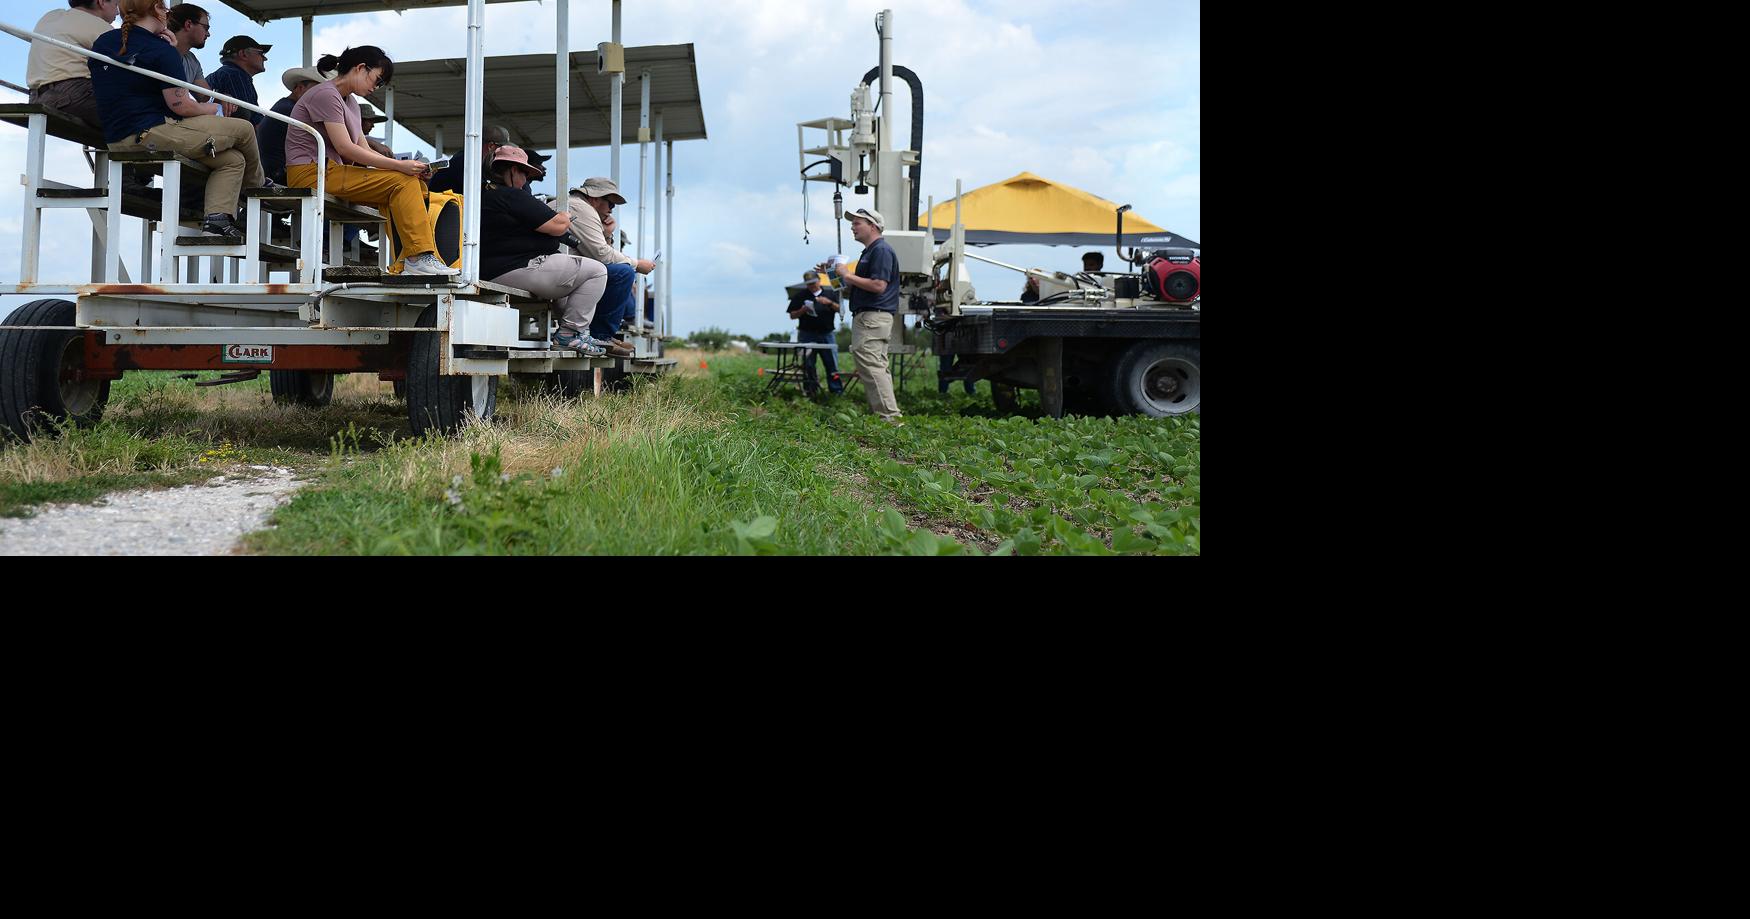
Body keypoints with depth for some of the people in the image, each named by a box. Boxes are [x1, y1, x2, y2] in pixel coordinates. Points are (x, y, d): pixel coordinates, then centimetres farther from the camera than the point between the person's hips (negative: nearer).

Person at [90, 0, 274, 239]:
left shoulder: (103, 42, 12)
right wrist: (212, 109, 7)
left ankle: (216, 218, -1)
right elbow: (181, 106, -15)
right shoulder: (162, 51, -12)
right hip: (152, 135, -9)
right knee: (243, 129, 6)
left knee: (232, 159, 15)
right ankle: (257, 187, 31)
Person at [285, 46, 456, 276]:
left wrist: (410, 166, -1)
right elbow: (345, 148, -17)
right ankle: (419, 258, -25)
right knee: (403, 182, -21)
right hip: (311, 173, -9)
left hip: (331, 173, 9)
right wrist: (399, 166, -19)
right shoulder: (326, 94, -8)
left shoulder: (350, 102, 23)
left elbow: (364, 150, 15)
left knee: (415, 184, -6)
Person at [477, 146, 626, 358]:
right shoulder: (512, 196, -14)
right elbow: (558, 226, -14)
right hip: (520, 270, -11)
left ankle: (580, 333, 26)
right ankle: (569, 334, -5)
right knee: (596, 271, -5)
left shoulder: (482, 195, 16)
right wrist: (566, 218, 9)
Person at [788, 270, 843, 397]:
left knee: (832, 363, -6)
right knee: (808, 365, 0)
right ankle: (809, 390, 7)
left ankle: (837, 391, -5)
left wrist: (830, 303, -11)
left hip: (826, 334, 0)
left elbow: (840, 310, 6)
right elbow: (792, 315, 9)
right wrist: (802, 310, -11)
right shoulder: (800, 296, 10)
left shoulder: (830, 294, 12)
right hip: (807, 335, 0)